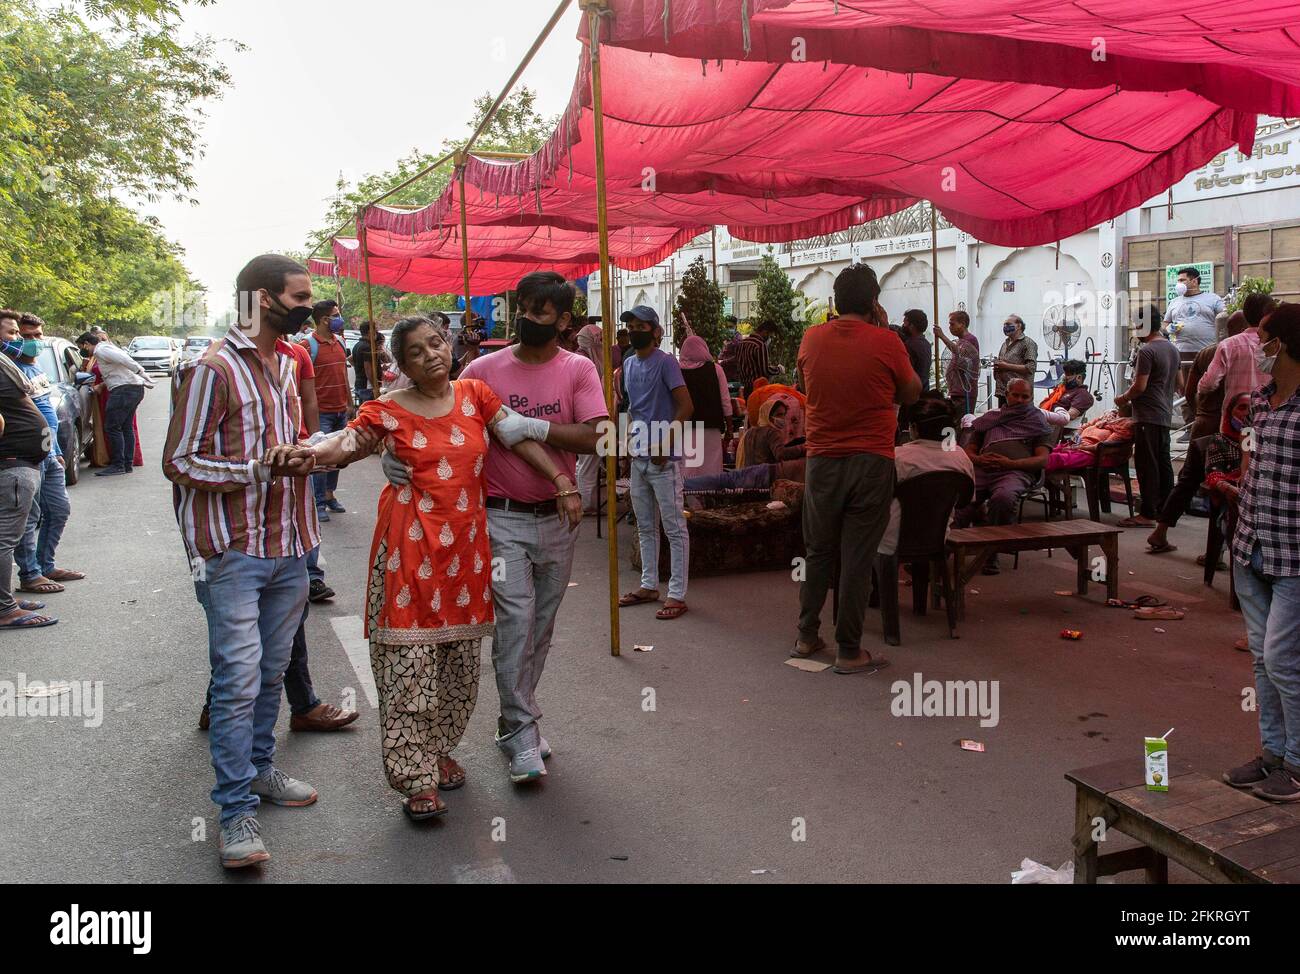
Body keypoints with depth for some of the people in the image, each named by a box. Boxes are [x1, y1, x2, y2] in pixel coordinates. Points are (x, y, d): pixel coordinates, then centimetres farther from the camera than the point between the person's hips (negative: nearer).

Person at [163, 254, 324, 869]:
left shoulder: (288, 364, 13)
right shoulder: (217, 368, -12)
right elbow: (178, 462, -12)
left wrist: (305, 455, 3)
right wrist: (257, 468, -20)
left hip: (287, 547, 7)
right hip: (234, 551, -7)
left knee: (271, 671, 16)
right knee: (239, 679, -5)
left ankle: (259, 769, 31)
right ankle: (237, 811, 4)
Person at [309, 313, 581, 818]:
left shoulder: (474, 393, 7)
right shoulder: (389, 410, -2)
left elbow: (520, 436, 7)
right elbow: (347, 442, -13)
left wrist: (564, 484, 3)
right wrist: (306, 452, -35)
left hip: (465, 539, 4)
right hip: (411, 540, -4)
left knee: (459, 654, 12)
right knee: (410, 658, -5)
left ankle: (439, 748, 31)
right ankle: (416, 777, 2)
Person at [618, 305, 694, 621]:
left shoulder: (665, 362, -10)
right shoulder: (628, 364, 13)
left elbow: (686, 406, -17)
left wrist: (664, 445, -19)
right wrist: (631, 437, 9)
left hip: (664, 459, -8)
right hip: (638, 457, 8)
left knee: (675, 528, -3)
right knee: (645, 527, 15)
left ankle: (677, 595, 0)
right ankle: (649, 586, 26)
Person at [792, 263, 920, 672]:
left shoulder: (811, 339, 0)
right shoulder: (886, 342, -9)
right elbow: (910, 394, 5)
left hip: (822, 461, 3)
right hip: (871, 463, -3)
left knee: (818, 552, 17)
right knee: (857, 558, 3)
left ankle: (807, 635, 26)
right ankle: (849, 651, 10)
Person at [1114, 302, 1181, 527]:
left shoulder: (1146, 351, -15)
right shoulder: (1172, 349, 15)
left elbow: (1140, 386, -18)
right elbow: (1177, 384, 22)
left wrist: (1123, 398, -2)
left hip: (1148, 416, -9)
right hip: (1165, 414, 9)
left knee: (1147, 465, -7)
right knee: (1163, 463, 12)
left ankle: (1147, 514, -6)